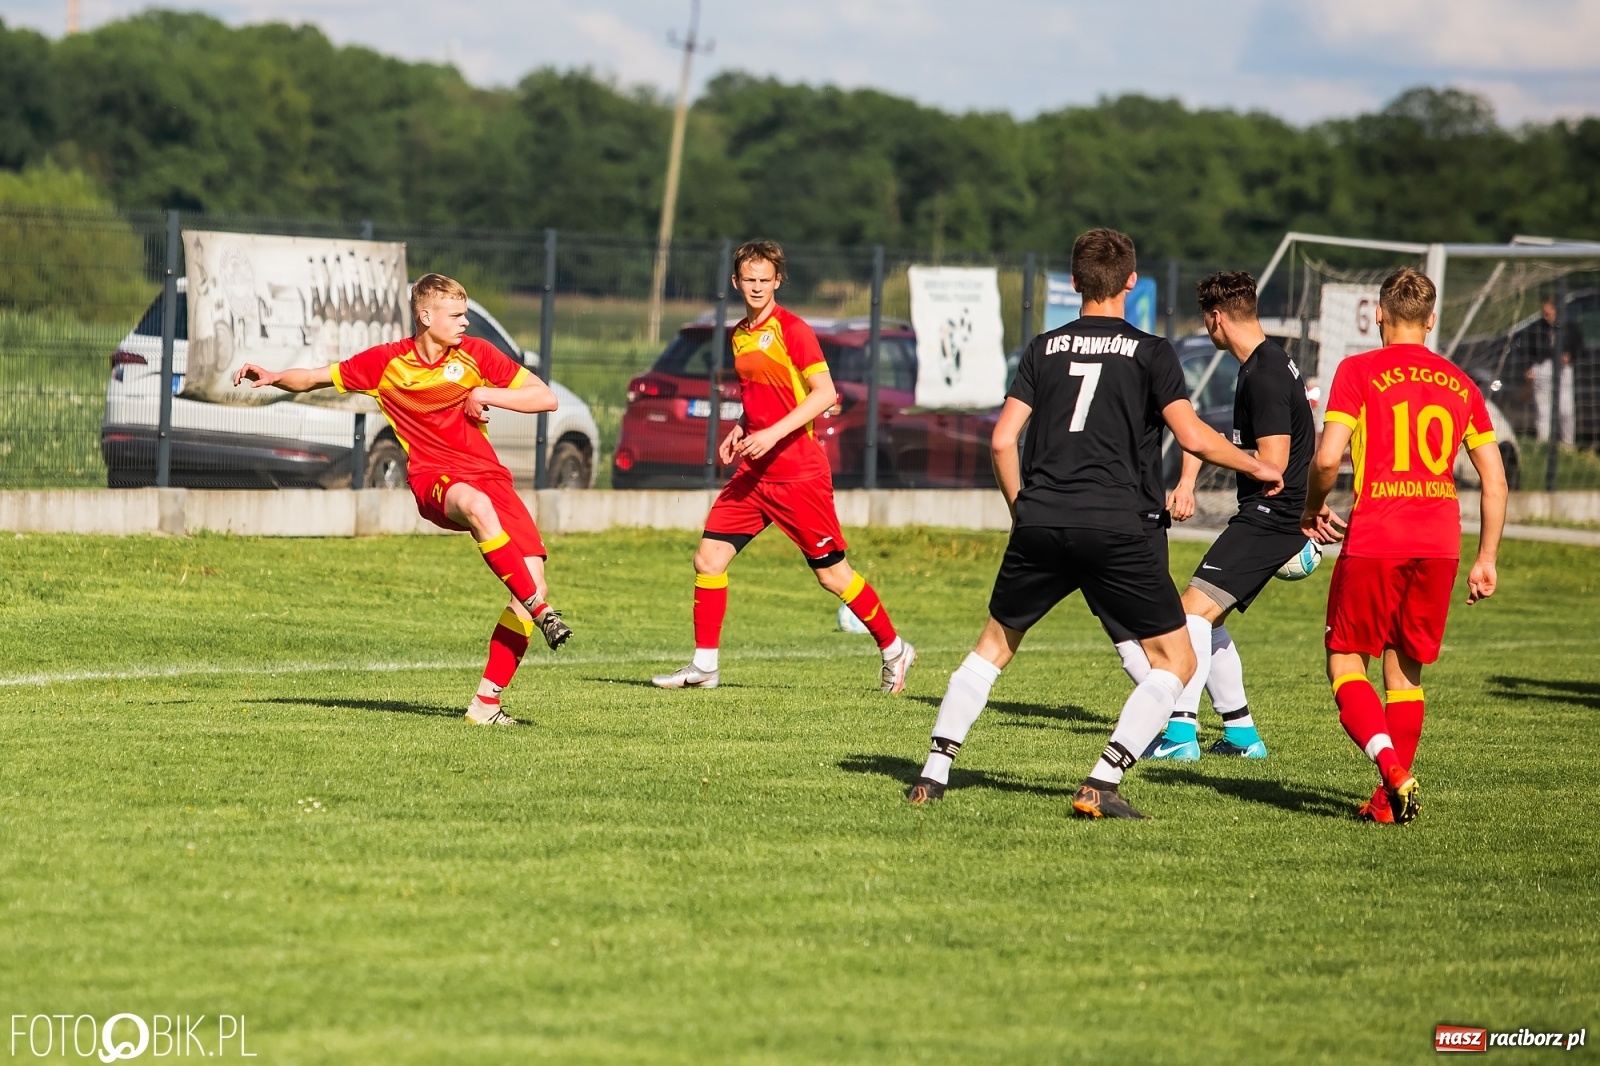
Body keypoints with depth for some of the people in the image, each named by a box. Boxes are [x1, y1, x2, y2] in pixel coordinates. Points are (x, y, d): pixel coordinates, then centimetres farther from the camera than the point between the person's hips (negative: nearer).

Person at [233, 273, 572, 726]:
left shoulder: (476, 355, 4)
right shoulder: (386, 362, 3)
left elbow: (546, 398, 5)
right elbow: (315, 378, 13)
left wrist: (484, 394, -5)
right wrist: (274, 378, -6)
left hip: (489, 476, 3)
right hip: (434, 479, -3)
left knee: (533, 581, -14)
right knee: (477, 506, -41)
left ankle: (486, 701, -9)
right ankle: (540, 610, -36)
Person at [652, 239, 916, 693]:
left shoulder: (791, 329, -11)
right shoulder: (739, 335, 13)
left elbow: (825, 393, -18)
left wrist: (773, 433, -24)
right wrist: (740, 431, 10)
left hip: (798, 473, -7)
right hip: (752, 472, 7)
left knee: (831, 573, 0)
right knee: (708, 559, -1)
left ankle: (894, 650, 16)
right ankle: (703, 666, 6)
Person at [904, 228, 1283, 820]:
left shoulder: (1045, 347, 13)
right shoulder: (1149, 351, 4)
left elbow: (1002, 440, 8)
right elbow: (1194, 437, -3)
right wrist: (1258, 467, 12)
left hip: (1039, 525, 4)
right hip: (1112, 528, -4)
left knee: (993, 647, 23)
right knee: (1175, 660, 5)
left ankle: (934, 773, 15)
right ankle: (1101, 784, -8)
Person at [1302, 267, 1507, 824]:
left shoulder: (1359, 372, -1)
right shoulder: (1459, 385, 12)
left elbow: (1327, 457, -11)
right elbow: (1495, 478, 11)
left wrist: (1313, 508, 8)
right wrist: (1486, 559, 17)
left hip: (1375, 541, -4)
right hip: (1439, 542, 4)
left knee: (1345, 658, 6)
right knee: (1406, 669, 16)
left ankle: (1393, 771, -16)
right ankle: (1391, 798, 15)